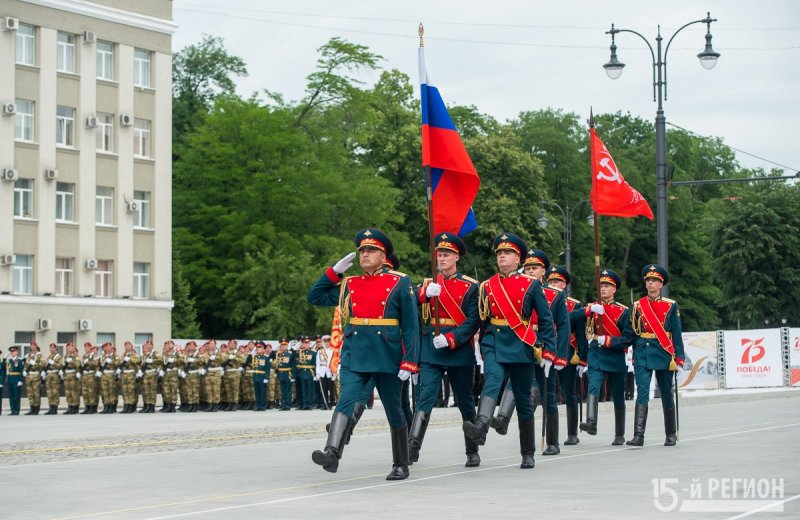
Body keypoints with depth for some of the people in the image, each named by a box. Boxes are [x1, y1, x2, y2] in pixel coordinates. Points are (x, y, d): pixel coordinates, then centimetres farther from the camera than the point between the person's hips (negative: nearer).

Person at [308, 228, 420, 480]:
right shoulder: (348, 285, 12)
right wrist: (334, 271, 9)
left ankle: (401, 465, 20)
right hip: (355, 357, 2)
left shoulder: (400, 283, 0)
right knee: (346, 401, -18)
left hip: (388, 358, -2)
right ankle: (332, 453, -33)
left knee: (394, 411, 8)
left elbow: (411, 326, -3)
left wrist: (409, 362, -10)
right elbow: (315, 297, 18)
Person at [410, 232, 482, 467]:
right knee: (425, 397, -13)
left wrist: (450, 339, -19)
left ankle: (472, 452, 22)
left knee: (465, 402, 9)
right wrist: (425, 293, -27)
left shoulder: (470, 286, 2)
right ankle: (412, 447, -23)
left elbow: (474, 322, -6)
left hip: (459, 350, -1)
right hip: (431, 350, 1)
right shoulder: (428, 283, 10)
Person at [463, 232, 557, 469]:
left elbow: (546, 320, 2)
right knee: (492, 381, -28)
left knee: (523, 401, 7)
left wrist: (548, 352, -3)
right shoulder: (486, 287, 9)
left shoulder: (531, 285, 3)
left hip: (521, 348, -1)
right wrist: (484, 350, 16)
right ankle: (480, 427, -51)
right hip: (494, 345, 1)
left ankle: (528, 454, 16)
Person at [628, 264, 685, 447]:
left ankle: (671, 434, 24)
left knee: (666, 395, 10)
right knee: (642, 393, -13)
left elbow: (677, 334, 3)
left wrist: (678, 358, -3)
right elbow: (633, 333, 11)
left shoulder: (671, 306, 4)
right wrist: (634, 356, 9)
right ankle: (638, 435, -20)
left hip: (663, 354, 0)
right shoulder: (637, 306, 8)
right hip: (642, 354, 0)